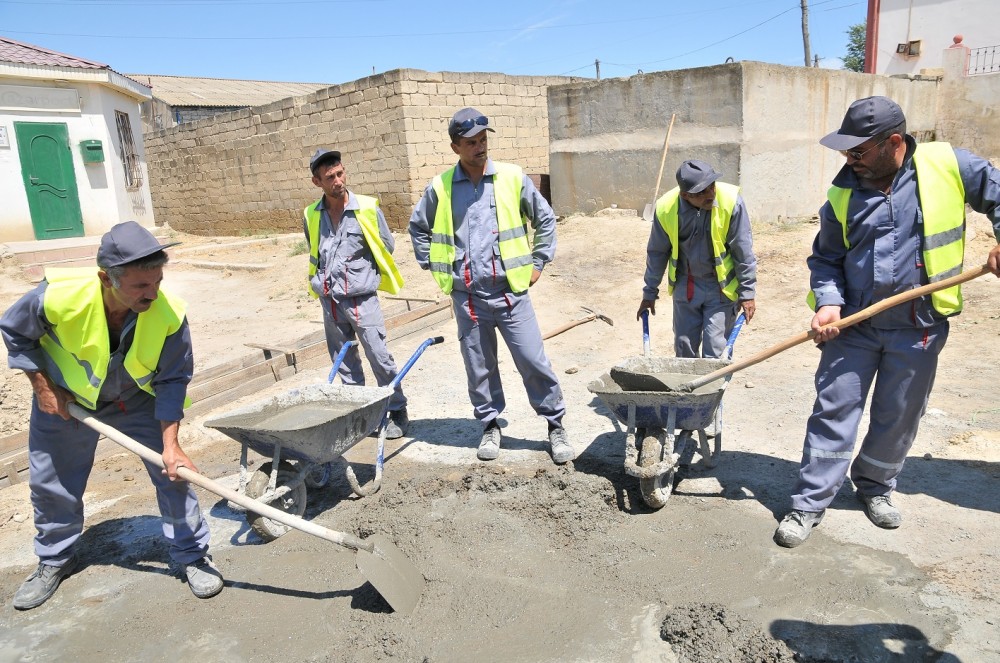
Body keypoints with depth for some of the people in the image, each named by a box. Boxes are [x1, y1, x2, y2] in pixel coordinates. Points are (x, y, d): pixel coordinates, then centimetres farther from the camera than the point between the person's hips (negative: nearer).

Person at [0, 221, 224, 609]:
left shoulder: (169, 314, -33)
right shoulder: (58, 296, -34)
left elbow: (173, 380, -20)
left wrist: (170, 444, -25)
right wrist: (42, 386, -12)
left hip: (137, 400, 0)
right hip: (64, 400, 1)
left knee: (173, 471, -7)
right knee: (50, 484, 13)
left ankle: (192, 556, 11)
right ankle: (55, 560, 39)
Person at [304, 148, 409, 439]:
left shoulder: (367, 208, -8)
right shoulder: (311, 215, 3)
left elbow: (387, 247, 3)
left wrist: (359, 273, 5)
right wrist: (321, 281, 12)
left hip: (362, 298, -4)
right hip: (330, 301, 4)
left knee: (380, 357, -4)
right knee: (344, 363, 11)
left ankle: (398, 412, 11)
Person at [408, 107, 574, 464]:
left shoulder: (513, 177, -2)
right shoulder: (440, 187, 1)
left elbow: (545, 219, 9)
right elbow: (417, 227, 18)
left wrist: (537, 262, 6)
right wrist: (434, 266, 12)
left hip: (510, 291, -1)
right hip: (467, 296, 2)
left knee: (533, 361, 0)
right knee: (479, 367, 12)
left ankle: (556, 425, 16)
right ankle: (490, 425, 30)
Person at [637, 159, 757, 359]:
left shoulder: (731, 201, -22)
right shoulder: (666, 208, -15)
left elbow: (743, 251, -13)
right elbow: (657, 253, -1)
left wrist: (747, 292, -10)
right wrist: (650, 293, 6)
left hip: (721, 286, -2)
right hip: (685, 285, 3)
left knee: (714, 351, -4)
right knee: (684, 348, 11)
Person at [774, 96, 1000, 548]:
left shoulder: (947, 166, -6)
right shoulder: (844, 192, -1)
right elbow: (825, 257, 5)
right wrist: (829, 301, -11)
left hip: (918, 329, 0)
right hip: (853, 326, 0)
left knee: (899, 418, 13)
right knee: (834, 410, 0)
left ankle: (875, 486, 37)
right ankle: (809, 503, 9)